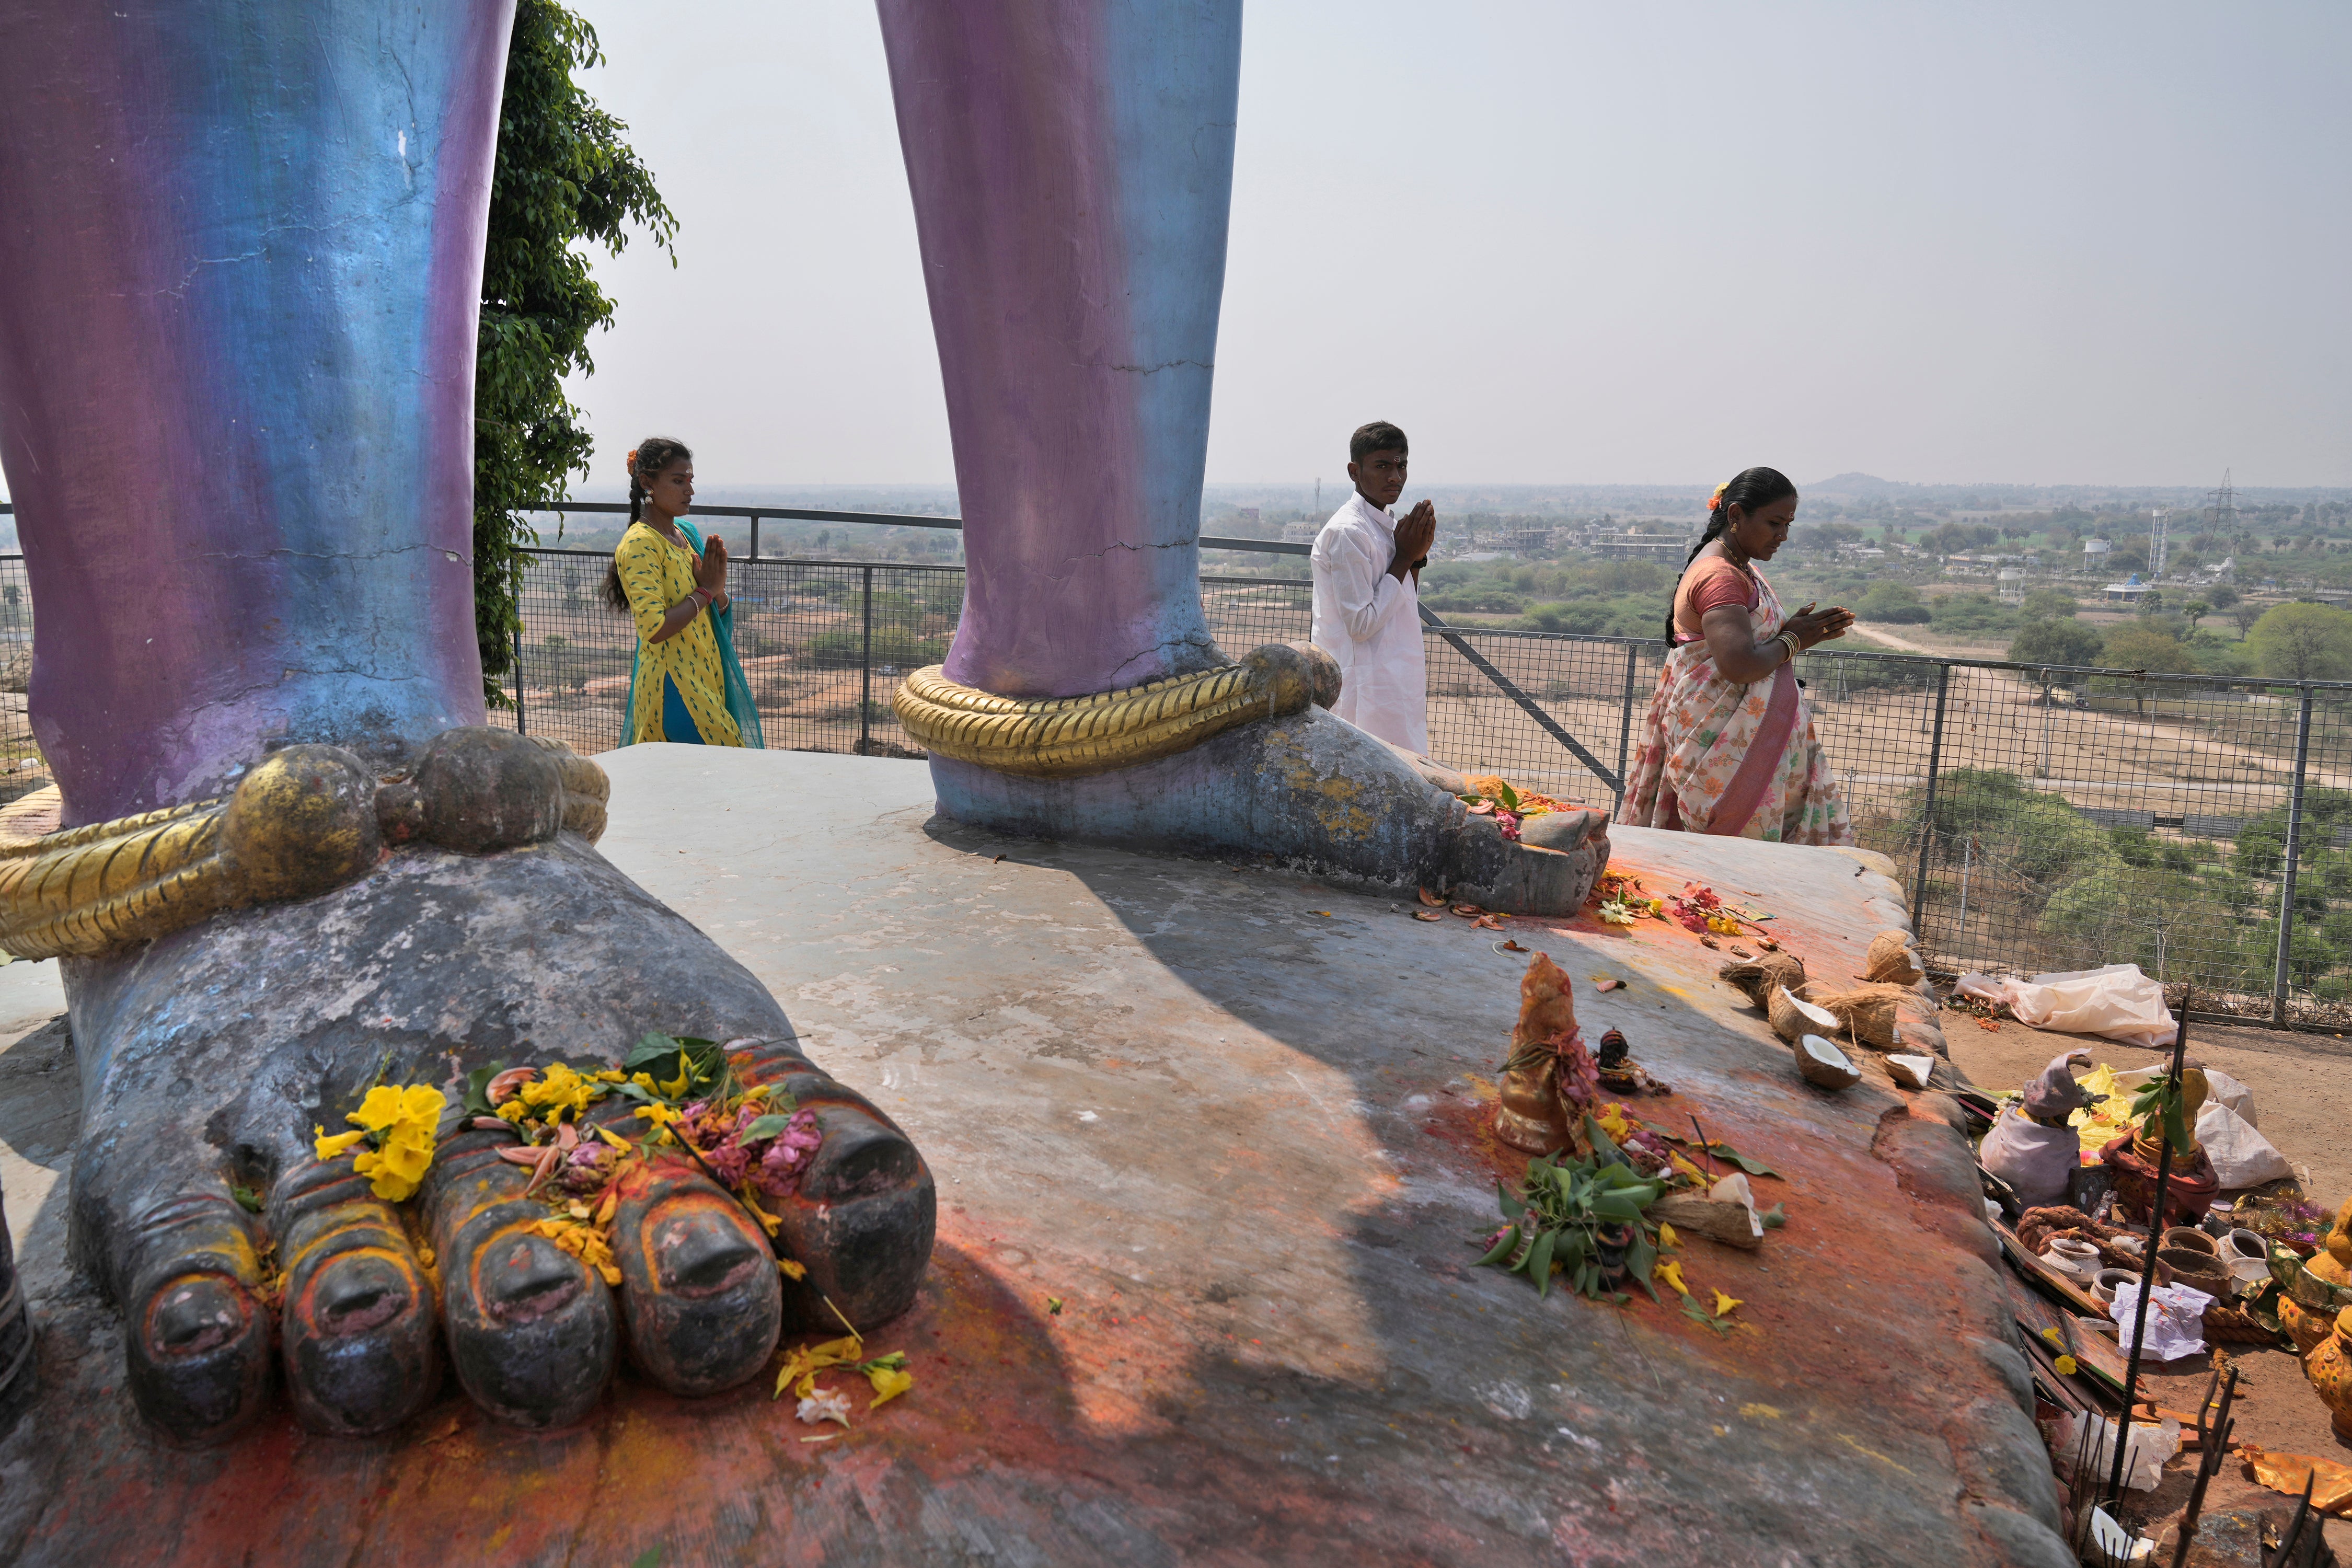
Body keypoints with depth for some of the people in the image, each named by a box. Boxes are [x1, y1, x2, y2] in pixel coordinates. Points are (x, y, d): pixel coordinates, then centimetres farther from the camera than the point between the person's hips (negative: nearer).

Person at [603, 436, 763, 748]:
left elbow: (721, 614, 15)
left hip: (704, 679, 8)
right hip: (672, 685, -8)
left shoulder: (686, 534, 12)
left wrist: (718, 588, -7)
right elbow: (655, 629, -23)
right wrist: (705, 591, -14)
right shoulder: (639, 544, -13)